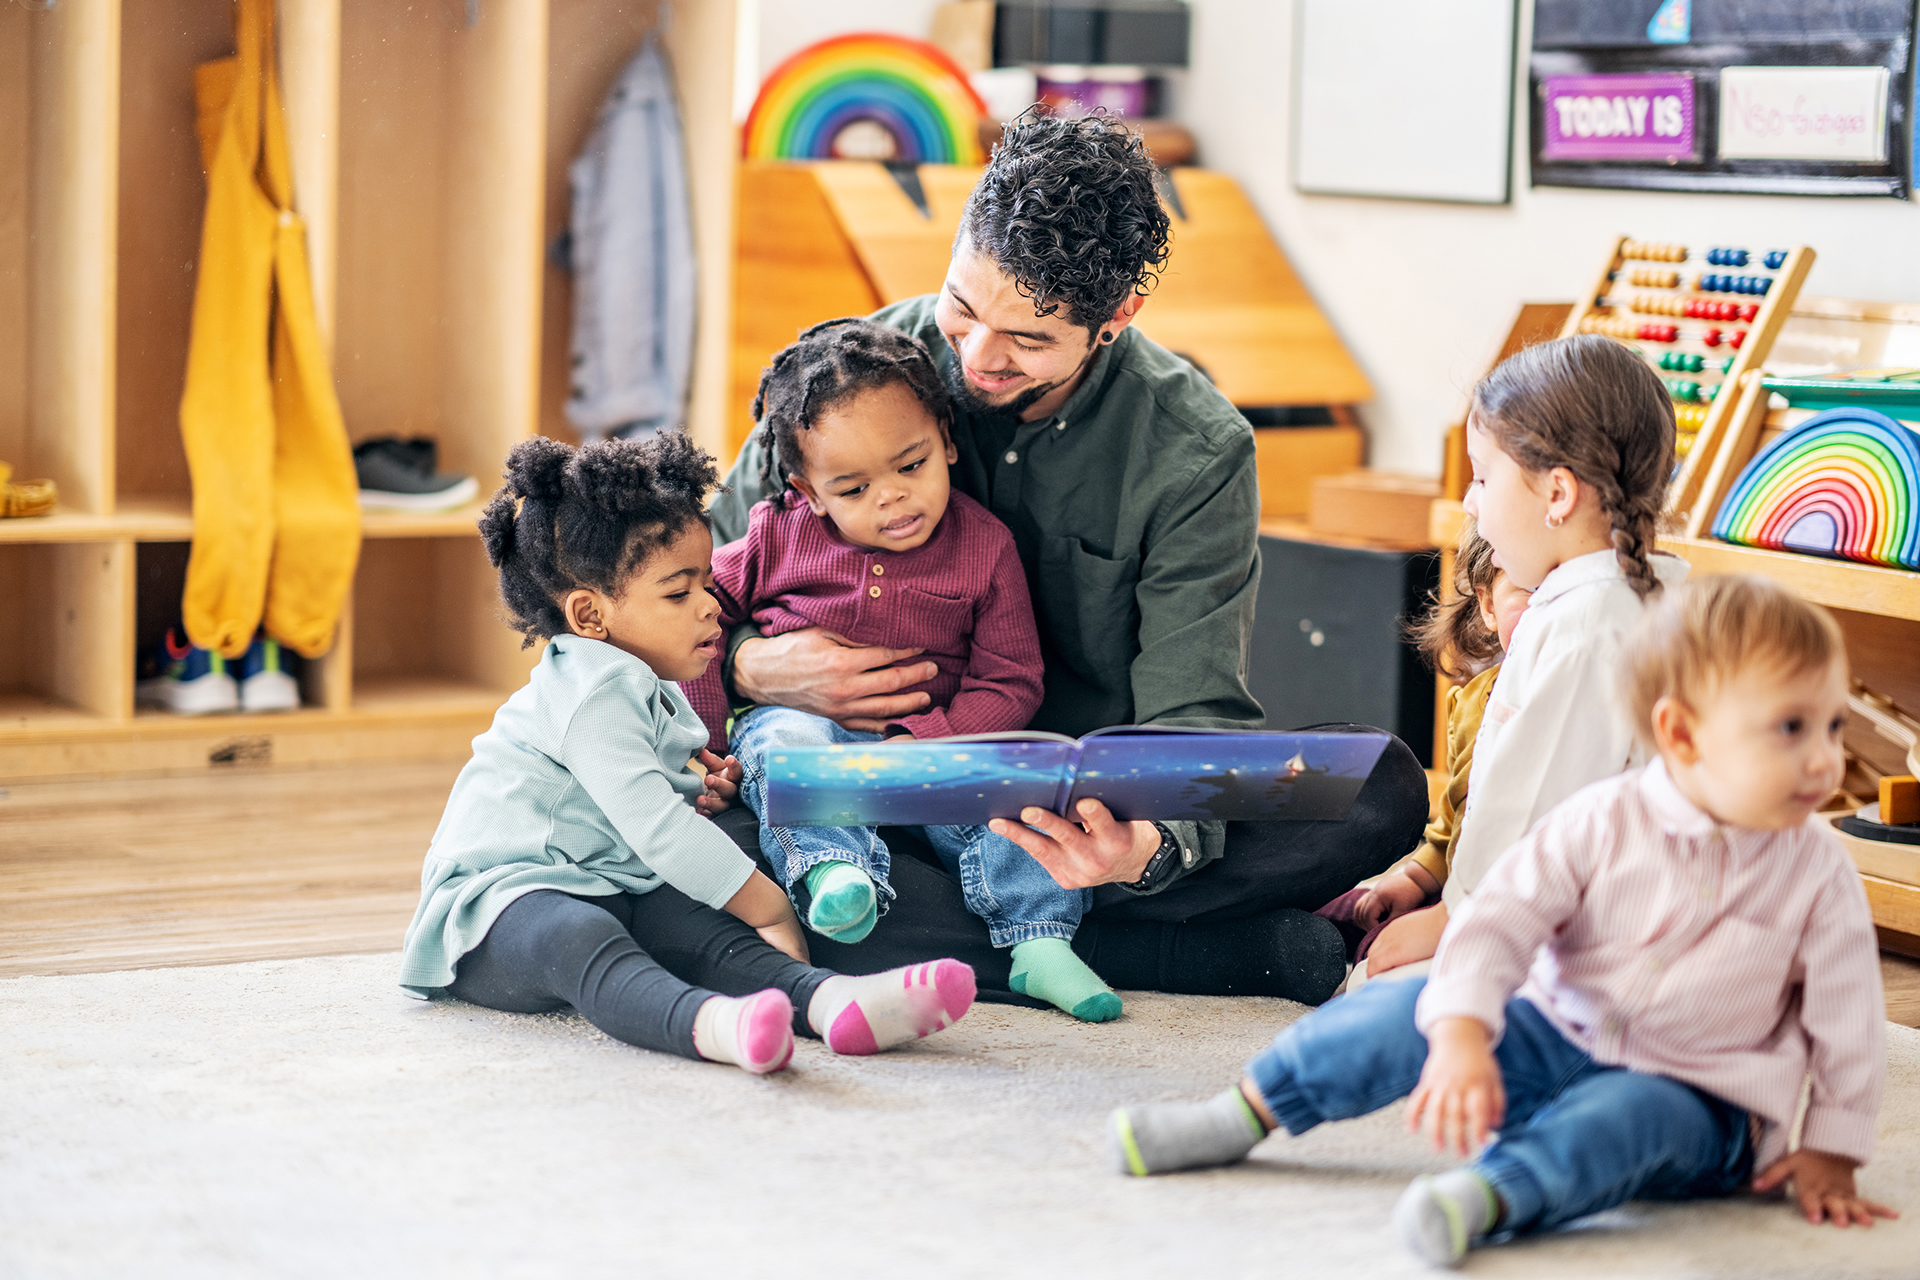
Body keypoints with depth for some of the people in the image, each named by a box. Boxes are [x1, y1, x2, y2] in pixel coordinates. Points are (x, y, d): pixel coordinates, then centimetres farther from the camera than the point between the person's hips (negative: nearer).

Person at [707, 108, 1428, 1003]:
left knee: (1382, 788, -25)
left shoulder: (1196, 452, -9)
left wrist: (1149, 847, -36)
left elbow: (1189, 717, -13)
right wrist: (750, 667, -21)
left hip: (1096, 805, -1)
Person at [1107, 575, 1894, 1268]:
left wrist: (1829, 1153, -4)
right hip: (1553, 1039, 2)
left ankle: (1488, 1198, -59)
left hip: (1696, 1099, -2)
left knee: (1624, 1114, -36)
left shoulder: (1818, 874, -10)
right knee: (1420, 1008, -16)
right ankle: (1240, 1116, -6)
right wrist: (1461, 1040, -31)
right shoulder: (1602, 823, -11)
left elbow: (1846, 1015, -2)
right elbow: (1499, 921, -16)